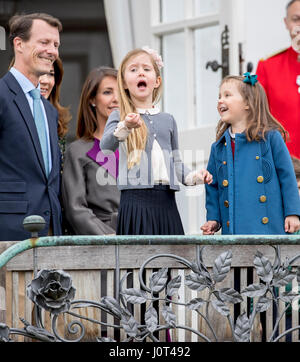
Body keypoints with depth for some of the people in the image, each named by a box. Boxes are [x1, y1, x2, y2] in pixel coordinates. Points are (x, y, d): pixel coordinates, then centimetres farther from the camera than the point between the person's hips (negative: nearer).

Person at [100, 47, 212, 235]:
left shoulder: (167, 120, 18)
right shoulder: (119, 117, 4)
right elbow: (106, 146, -16)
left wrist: (194, 176, 3)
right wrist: (125, 127, -35)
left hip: (166, 200, 4)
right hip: (136, 200, -4)